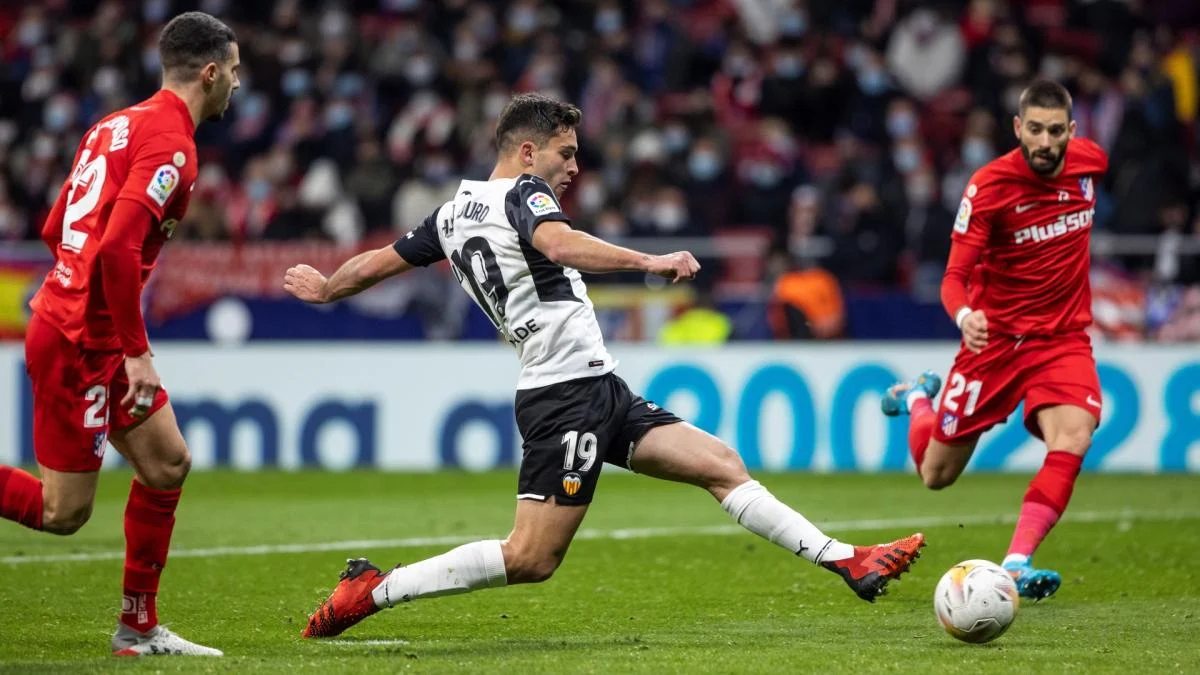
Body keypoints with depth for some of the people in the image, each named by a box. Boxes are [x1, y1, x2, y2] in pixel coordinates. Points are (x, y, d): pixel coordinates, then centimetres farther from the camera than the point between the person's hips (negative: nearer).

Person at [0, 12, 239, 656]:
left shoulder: (118, 124, 12)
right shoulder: (170, 143, -16)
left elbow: (55, 229, 17)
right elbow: (118, 248, -26)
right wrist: (137, 352, -20)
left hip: (80, 328, 10)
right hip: (81, 342, -10)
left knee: (167, 463, 11)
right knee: (62, 511, -2)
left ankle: (139, 627, 16)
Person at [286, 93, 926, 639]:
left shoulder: (453, 213, 17)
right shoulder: (523, 193, -8)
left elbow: (377, 262, 24)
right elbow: (557, 243, -30)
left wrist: (324, 288, 43)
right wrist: (648, 261, -39)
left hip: (597, 392, 10)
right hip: (571, 390, -10)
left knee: (722, 465, 6)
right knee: (530, 558, -12)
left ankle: (850, 562, 3)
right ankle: (373, 590, -5)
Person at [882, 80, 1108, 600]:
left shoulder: (1090, 160, -5)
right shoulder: (989, 185, -18)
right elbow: (955, 276, -20)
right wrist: (964, 315, -42)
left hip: (1064, 337, 2)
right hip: (996, 337, -2)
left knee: (1073, 435, -28)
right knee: (936, 474, 8)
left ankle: (1016, 565, -25)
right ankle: (918, 398, 42)